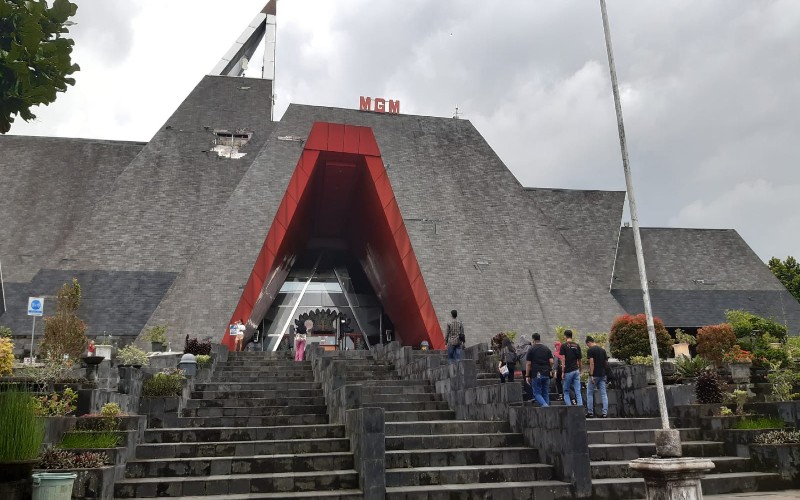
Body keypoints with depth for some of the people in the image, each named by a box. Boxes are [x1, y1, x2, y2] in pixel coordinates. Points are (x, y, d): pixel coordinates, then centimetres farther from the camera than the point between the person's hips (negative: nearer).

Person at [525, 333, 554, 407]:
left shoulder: (531, 349, -2)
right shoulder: (547, 348, 8)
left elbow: (528, 363, -5)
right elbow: (551, 362, 2)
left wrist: (527, 376, 0)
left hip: (536, 375, -4)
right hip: (546, 374, 4)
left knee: (537, 393, 3)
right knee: (545, 393, 11)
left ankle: (544, 404, -21)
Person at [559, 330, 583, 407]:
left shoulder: (564, 345, -6)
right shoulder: (577, 345, 6)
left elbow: (563, 359, -10)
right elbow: (579, 360, 10)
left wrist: (563, 371, -7)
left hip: (568, 371, -3)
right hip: (576, 371, 4)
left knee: (566, 391, 8)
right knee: (578, 391, 4)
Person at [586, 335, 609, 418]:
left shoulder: (590, 350, -10)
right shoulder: (603, 350, 10)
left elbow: (592, 363, -18)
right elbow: (606, 363, 12)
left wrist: (591, 375, -18)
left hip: (595, 375, -6)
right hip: (602, 375, 6)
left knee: (589, 393, 6)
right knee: (603, 394, 6)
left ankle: (590, 412, 7)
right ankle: (605, 412, 1)